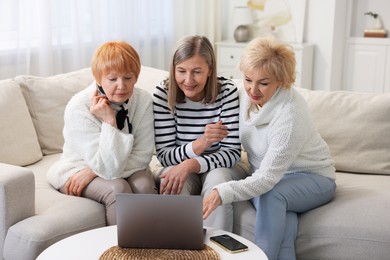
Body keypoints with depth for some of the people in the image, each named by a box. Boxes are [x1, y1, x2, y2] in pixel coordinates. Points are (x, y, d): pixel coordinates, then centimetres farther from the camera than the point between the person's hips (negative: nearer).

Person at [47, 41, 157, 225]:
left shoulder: (144, 100, -14)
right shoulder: (79, 107, -25)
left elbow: (142, 156, -15)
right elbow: (109, 168, -28)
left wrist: (92, 172, -22)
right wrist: (109, 121, -36)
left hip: (125, 167, 3)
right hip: (78, 167, -3)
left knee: (144, 185, -27)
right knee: (118, 189, -31)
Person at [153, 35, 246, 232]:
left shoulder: (227, 91, -15)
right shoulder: (163, 94, -13)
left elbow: (232, 152, -16)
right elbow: (164, 155, -15)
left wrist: (191, 164, -31)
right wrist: (202, 142, -33)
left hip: (219, 168, 0)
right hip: (179, 168, 0)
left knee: (217, 179, -32)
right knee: (174, 185, -32)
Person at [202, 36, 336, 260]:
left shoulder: (290, 114, -30)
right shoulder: (247, 95, -10)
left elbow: (268, 178, -36)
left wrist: (222, 194, -50)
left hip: (312, 177, -4)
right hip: (268, 175, 4)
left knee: (271, 195, -36)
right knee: (283, 224, -30)